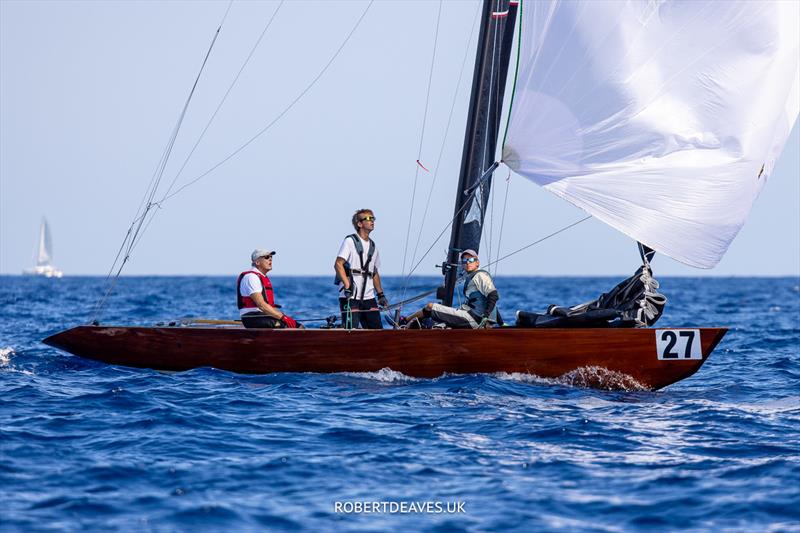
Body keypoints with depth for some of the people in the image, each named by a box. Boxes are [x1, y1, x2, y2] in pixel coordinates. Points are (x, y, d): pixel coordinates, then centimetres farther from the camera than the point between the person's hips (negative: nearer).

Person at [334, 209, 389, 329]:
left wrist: (380, 294, 19)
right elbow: (338, 265, -11)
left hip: (368, 297, 7)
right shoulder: (350, 241, -3)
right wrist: (347, 285, -22)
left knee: (377, 329, 2)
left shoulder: (373, 246, 18)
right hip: (350, 297, -7)